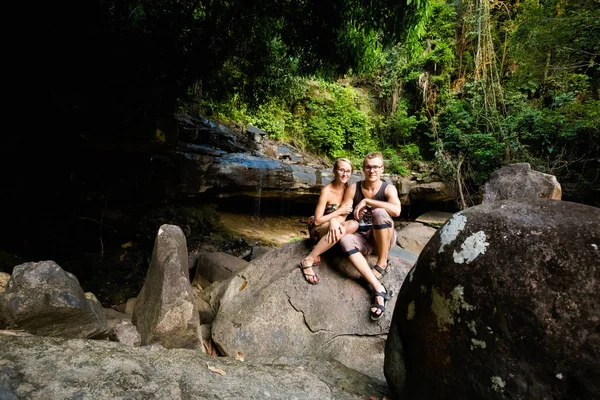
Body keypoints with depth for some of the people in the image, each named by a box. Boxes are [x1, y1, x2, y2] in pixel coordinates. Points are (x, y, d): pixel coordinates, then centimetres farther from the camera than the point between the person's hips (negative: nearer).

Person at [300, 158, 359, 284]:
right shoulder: (327, 191, -20)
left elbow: (344, 214, -13)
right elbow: (317, 220, -19)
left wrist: (335, 220, -36)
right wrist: (340, 211, -19)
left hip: (333, 226, 6)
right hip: (317, 228, -6)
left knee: (354, 224, -26)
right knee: (338, 230, -38)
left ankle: (319, 249, -16)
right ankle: (308, 260, -28)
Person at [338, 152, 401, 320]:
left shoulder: (388, 189, -10)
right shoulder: (353, 188, -3)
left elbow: (396, 210, -31)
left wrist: (367, 201, -30)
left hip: (384, 237, -2)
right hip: (363, 240, 3)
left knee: (379, 212, -31)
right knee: (345, 239, -31)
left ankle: (382, 264, -17)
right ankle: (379, 289, -40)